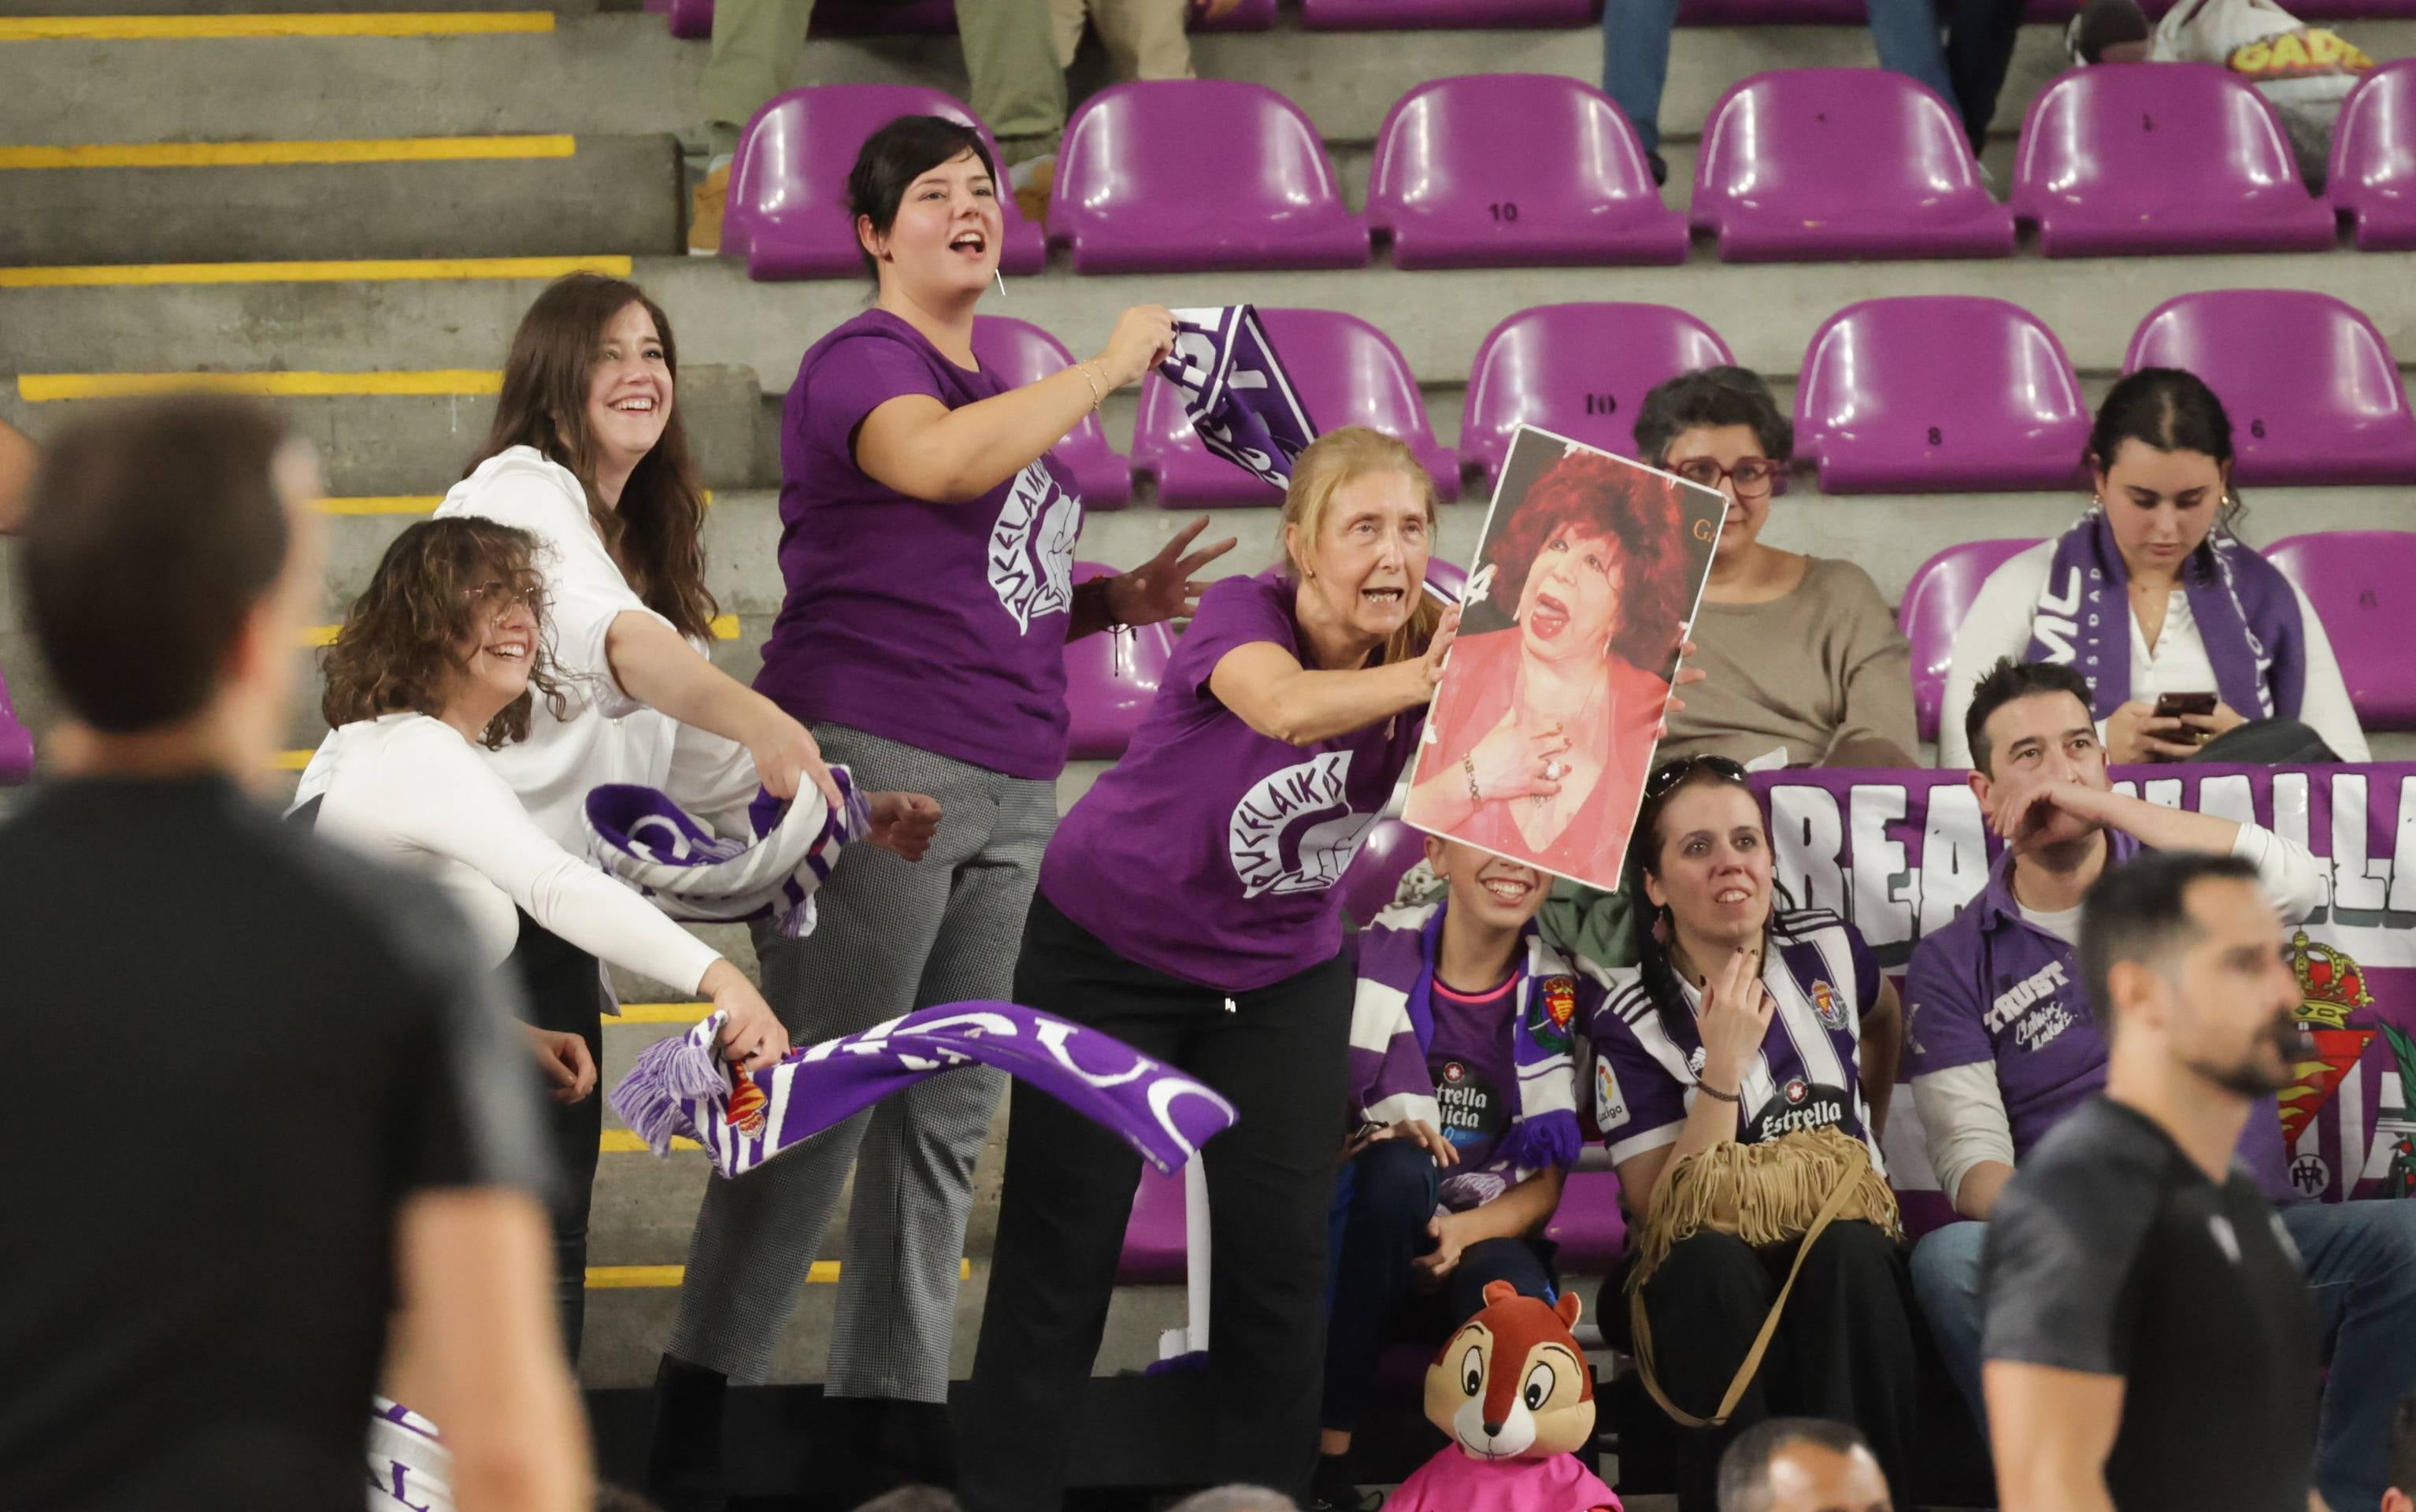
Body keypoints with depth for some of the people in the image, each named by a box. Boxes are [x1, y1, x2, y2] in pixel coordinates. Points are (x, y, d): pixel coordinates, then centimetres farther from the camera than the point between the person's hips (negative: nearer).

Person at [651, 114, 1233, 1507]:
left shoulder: (1002, 392, 22)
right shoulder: (861, 363, -5)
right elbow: (940, 462, -27)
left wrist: (1115, 602, 10)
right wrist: (1109, 368, -17)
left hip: (1007, 791, 8)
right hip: (871, 765, -8)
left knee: (945, 1117, 7)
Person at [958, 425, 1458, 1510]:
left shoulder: (1427, 648, -16)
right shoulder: (1241, 616, -27)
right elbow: (1287, 705, -50)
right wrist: (1430, 680, -65)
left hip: (1282, 968, 3)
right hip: (1108, 951, -3)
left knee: (1282, 1259, -2)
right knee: (1060, 1256, -1)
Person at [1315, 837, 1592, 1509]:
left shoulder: (1561, 995, 2)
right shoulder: (1374, 956, -3)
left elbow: (1545, 1189, 2)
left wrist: (1463, 1233, -19)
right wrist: (1378, 1141, -23)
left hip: (1484, 1241, 0)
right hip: (1362, 1246, 0)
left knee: (1510, 1290, -36)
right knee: (1400, 1165, -35)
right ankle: (1327, 1456, -32)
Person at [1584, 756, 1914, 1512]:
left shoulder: (1828, 950, 0)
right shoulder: (1631, 1022, -8)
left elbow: (1881, 1022, 27)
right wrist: (1725, 1065, -21)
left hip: (1848, 1261, 2)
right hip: (1706, 1287, -2)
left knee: (1848, 1249, -35)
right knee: (1713, 1260, -38)